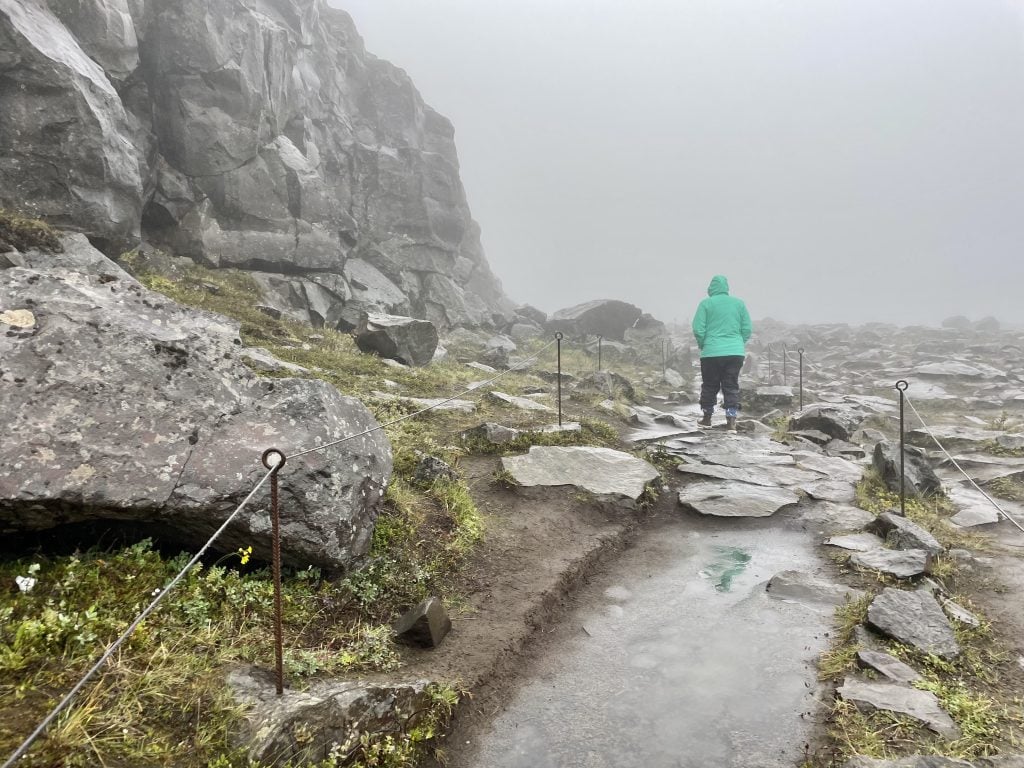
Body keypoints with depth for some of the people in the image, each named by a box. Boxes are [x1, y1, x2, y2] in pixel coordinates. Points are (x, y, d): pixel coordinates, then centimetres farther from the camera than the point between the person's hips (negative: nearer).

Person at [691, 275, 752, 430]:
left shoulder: (706, 304, -3)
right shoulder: (739, 303, 7)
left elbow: (698, 330, -7)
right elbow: (747, 329, 6)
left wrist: (702, 345, 9)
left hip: (711, 353, -2)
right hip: (736, 352, 2)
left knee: (709, 386, 11)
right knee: (732, 386, 7)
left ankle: (707, 418, 20)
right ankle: (731, 420, 0)